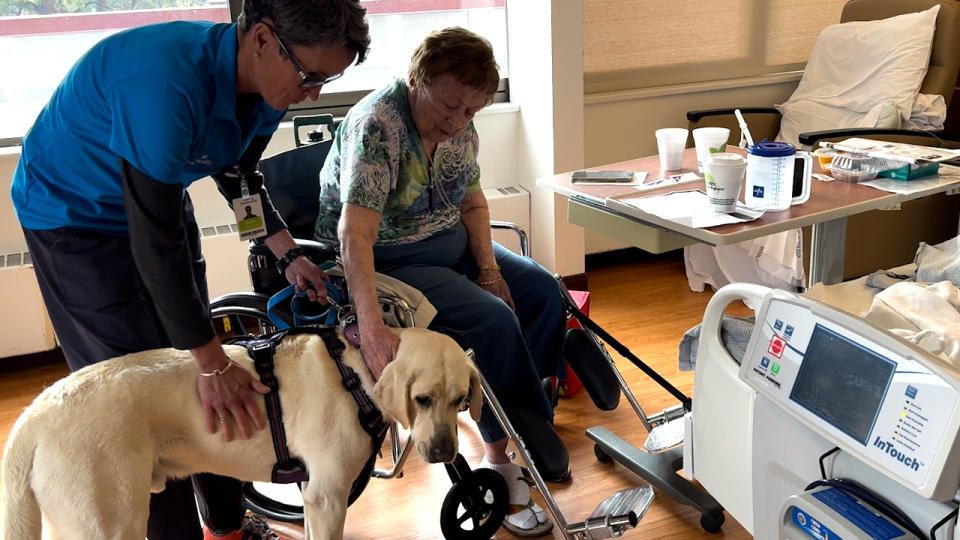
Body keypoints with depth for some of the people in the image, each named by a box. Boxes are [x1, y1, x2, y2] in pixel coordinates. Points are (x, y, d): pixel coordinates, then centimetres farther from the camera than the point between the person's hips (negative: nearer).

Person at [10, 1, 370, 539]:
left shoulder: (266, 88, -13)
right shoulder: (166, 81, -39)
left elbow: (239, 175, 5)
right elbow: (155, 238, -37)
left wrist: (289, 255, -7)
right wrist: (214, 365, -33)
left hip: (161, 198, 7)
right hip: (76, 214, -7)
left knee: (196, 352, 9)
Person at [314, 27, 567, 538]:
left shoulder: (459, 126, -3)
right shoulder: (377, 126, -28)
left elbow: (471, 201, 7)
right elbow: (355, 232, -39)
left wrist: (489, 268, -7)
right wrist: (371, 327, -50)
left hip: (449, 244, 8)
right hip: (384, 262, -8)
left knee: (540, 289, -2)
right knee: (492, 322, -24)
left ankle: (528, 422, 8)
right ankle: (501, 459, -6)